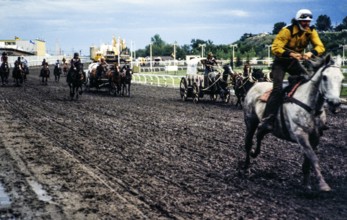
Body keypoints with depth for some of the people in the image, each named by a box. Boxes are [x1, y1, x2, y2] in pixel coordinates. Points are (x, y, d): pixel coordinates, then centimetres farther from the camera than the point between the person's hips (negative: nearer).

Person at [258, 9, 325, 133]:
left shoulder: (311, 32, -7)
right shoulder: (287, 31, -22)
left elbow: (320, 47, -14)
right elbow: (275, 48, -28)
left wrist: (311, 53, -37)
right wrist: (291, 54, -43)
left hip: (295, 62, 6)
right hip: (280, 62, -6)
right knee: (278, 89, -22)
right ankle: (266, 121, -27)